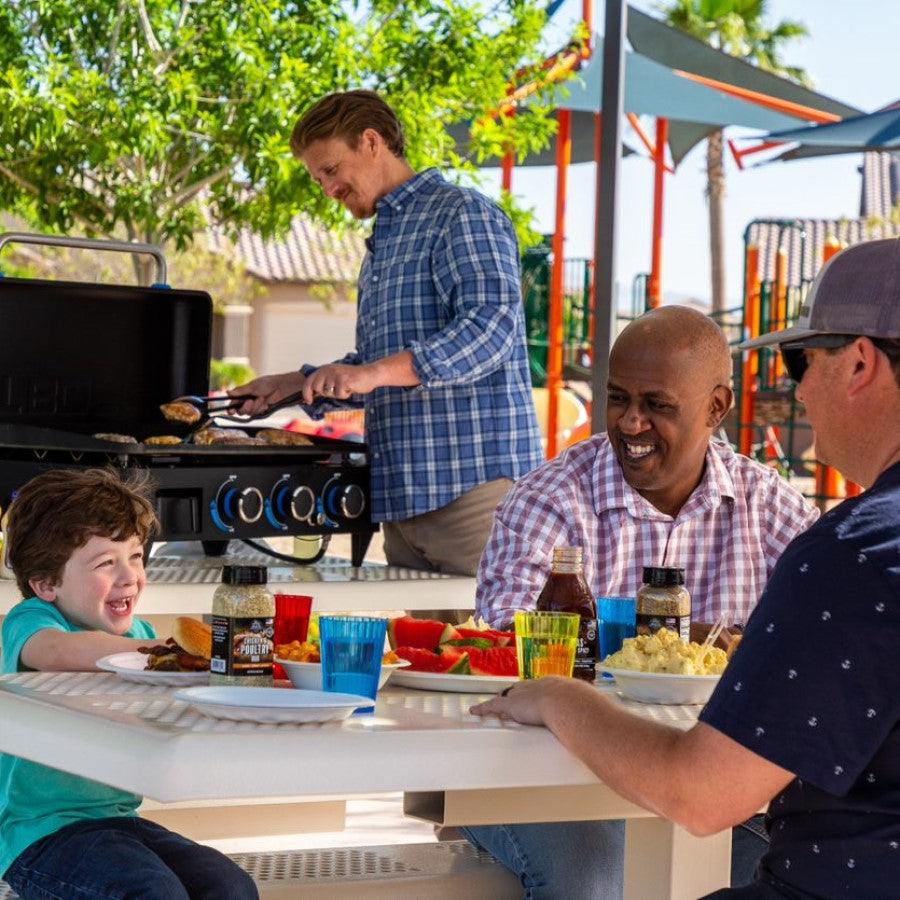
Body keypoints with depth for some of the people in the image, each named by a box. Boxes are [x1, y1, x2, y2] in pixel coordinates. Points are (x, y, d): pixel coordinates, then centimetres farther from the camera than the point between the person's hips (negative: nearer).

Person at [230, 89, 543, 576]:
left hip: (474, 482, -9)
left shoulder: (461, 213, -5)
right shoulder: (381, 246, 25)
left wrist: (374, 372, -27)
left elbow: (491, 326, -20)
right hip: (404, 496, 9)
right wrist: (294, 384, 17)